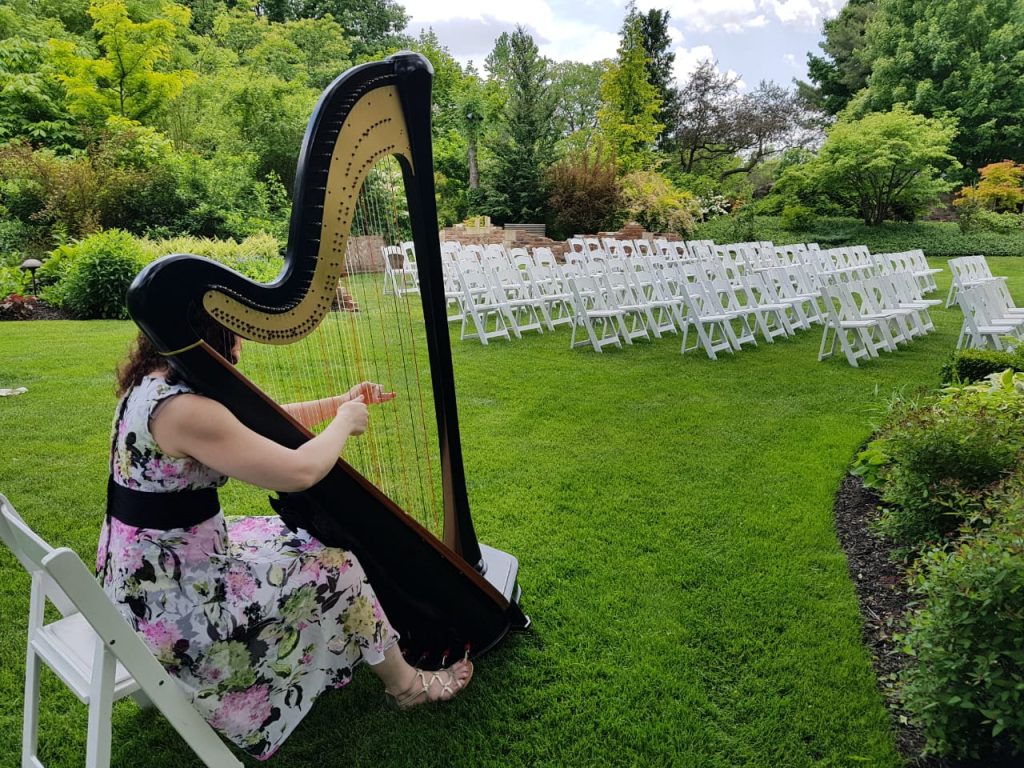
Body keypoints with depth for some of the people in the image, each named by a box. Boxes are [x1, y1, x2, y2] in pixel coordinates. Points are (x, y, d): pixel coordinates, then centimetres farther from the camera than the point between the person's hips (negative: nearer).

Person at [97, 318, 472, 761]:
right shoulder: (182, 409, -30)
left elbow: (258, 423, 11)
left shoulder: (154, 382, 2)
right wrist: (345, 422, -10)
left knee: (294, 539, 19)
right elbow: (299, 471, -30)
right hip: (167, 604, -10)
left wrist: (338, 404, 9)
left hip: (139, 577, 10)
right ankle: (405, 684, 22)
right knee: (334, 568, -1)